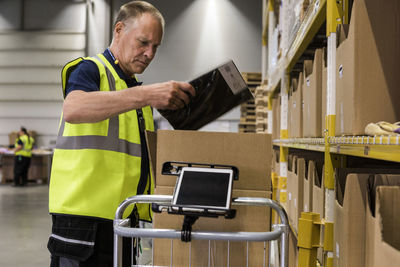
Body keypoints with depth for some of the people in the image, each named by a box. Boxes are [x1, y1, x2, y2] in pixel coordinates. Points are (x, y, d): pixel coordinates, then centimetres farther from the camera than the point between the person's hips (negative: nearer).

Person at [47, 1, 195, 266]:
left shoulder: (135, 90, 22)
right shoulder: (89, 70, -3)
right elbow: (72, 109, -28)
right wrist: (146, 94, -34)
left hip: (126, 220, 8)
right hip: (85, 216, -8)